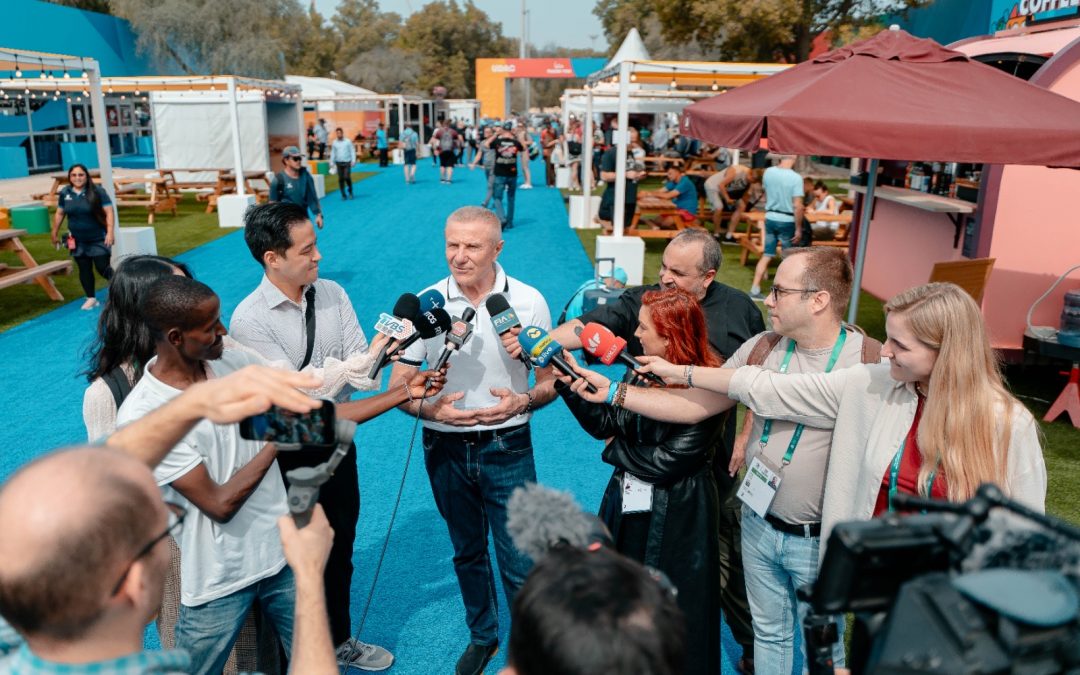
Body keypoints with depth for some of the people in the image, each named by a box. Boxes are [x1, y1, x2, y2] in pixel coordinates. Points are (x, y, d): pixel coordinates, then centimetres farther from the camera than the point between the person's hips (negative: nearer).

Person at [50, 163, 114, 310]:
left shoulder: (97, 192, -10)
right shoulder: (64, 193, 2)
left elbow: (109, 212, -14)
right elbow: (59, 214, 11)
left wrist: (110, 232, -23)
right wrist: (54, 233, 15)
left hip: (98, 239, -4)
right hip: (77, 241, 4)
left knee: (102, 268, -6)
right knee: (84, 269, 7)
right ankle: (91, 298, 16)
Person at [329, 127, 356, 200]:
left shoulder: (348, 141, -1)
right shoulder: (334, 143, 7)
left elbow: (352, 151, 0)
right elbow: (333, 153, 11)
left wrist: (353, 161, -8)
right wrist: (332, 163, 7)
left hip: (347, 162, -3)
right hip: (339, 163, 3)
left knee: (347, 177, -14)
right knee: (340, 179, 1)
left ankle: (350, 191, 9)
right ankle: (343, 195, 8)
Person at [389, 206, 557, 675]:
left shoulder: (528, 301, -8)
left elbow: (550, 380, -2)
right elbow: (398, 386, -3)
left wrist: (522, 401, -23)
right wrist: (432, 409, -23)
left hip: (507, 448, -2)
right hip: (446, 449, 2)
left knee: (520, 563, 1)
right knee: (467, 552, 21)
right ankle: (482, 635, 44)